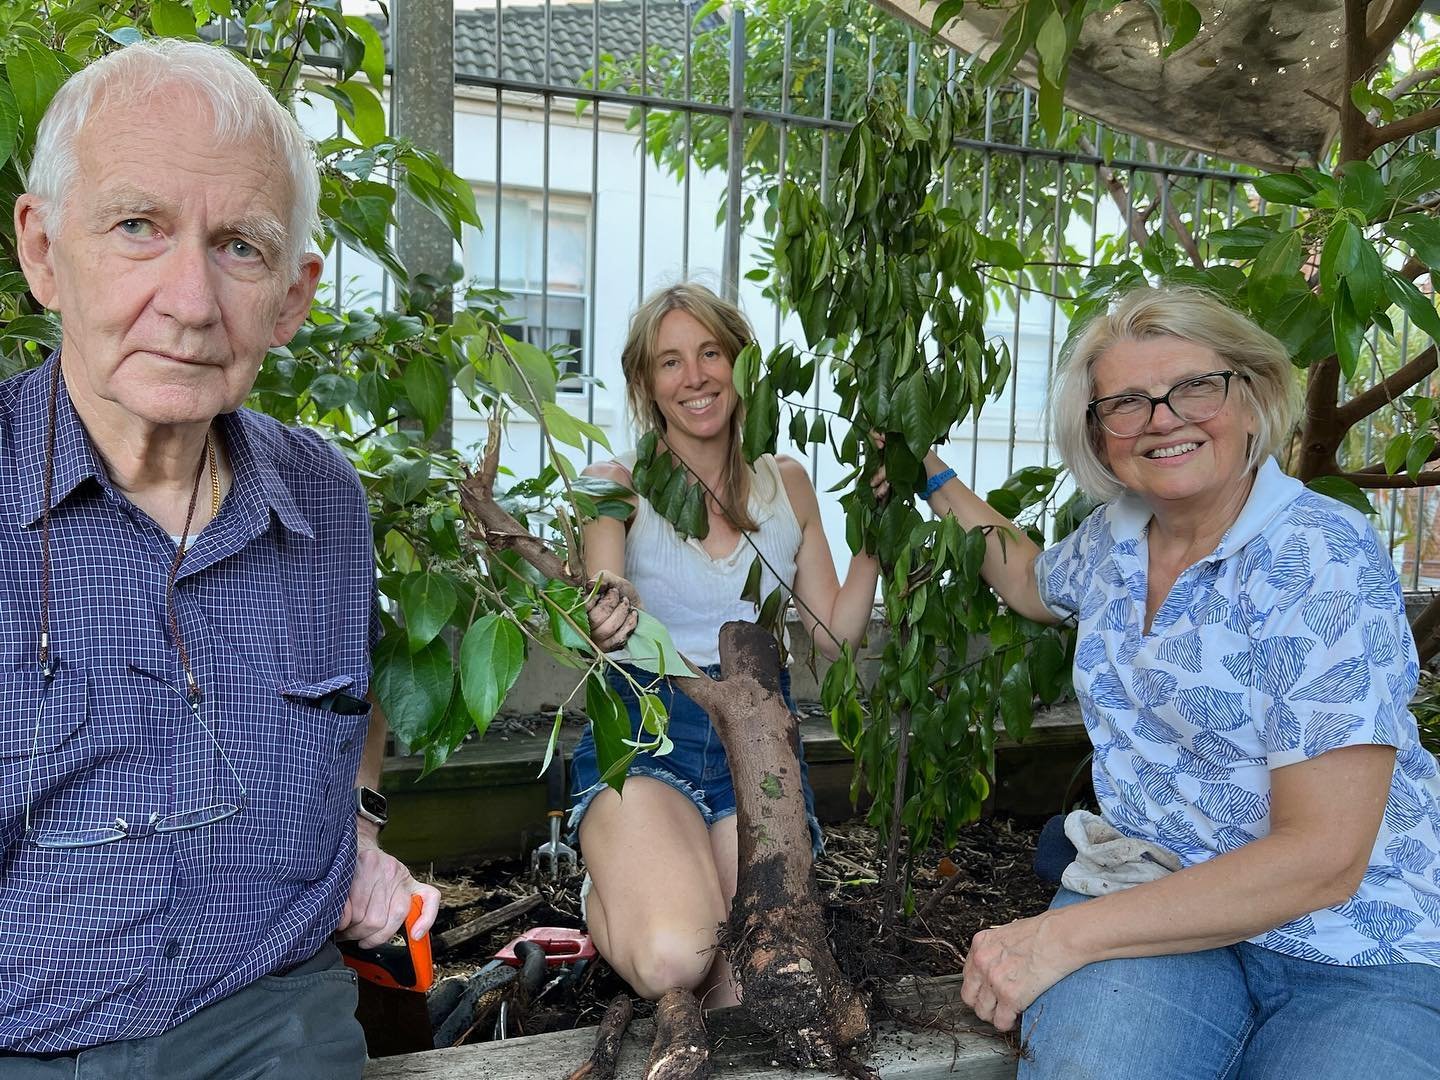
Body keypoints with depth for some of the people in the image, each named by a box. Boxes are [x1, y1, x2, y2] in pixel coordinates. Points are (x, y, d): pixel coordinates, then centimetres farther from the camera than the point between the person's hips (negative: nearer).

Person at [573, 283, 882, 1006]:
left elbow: (836, 633, 9)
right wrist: (607, 626, -36)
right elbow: (606, 623, -13)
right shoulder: (619, 486, -1)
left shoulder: (786, 484, 9)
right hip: (646, 735, -2)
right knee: (672, 960, -28)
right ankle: (612, 890, 7)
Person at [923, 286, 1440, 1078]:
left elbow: (1320, 860, -21)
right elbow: (1033, 582, 29)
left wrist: (1062, 935, -23)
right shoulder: (1116, 534, 3)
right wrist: (933, 480, 25)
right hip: (1156, 896, 3)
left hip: (1364, 954, -3)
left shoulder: (1323, 558, -16)